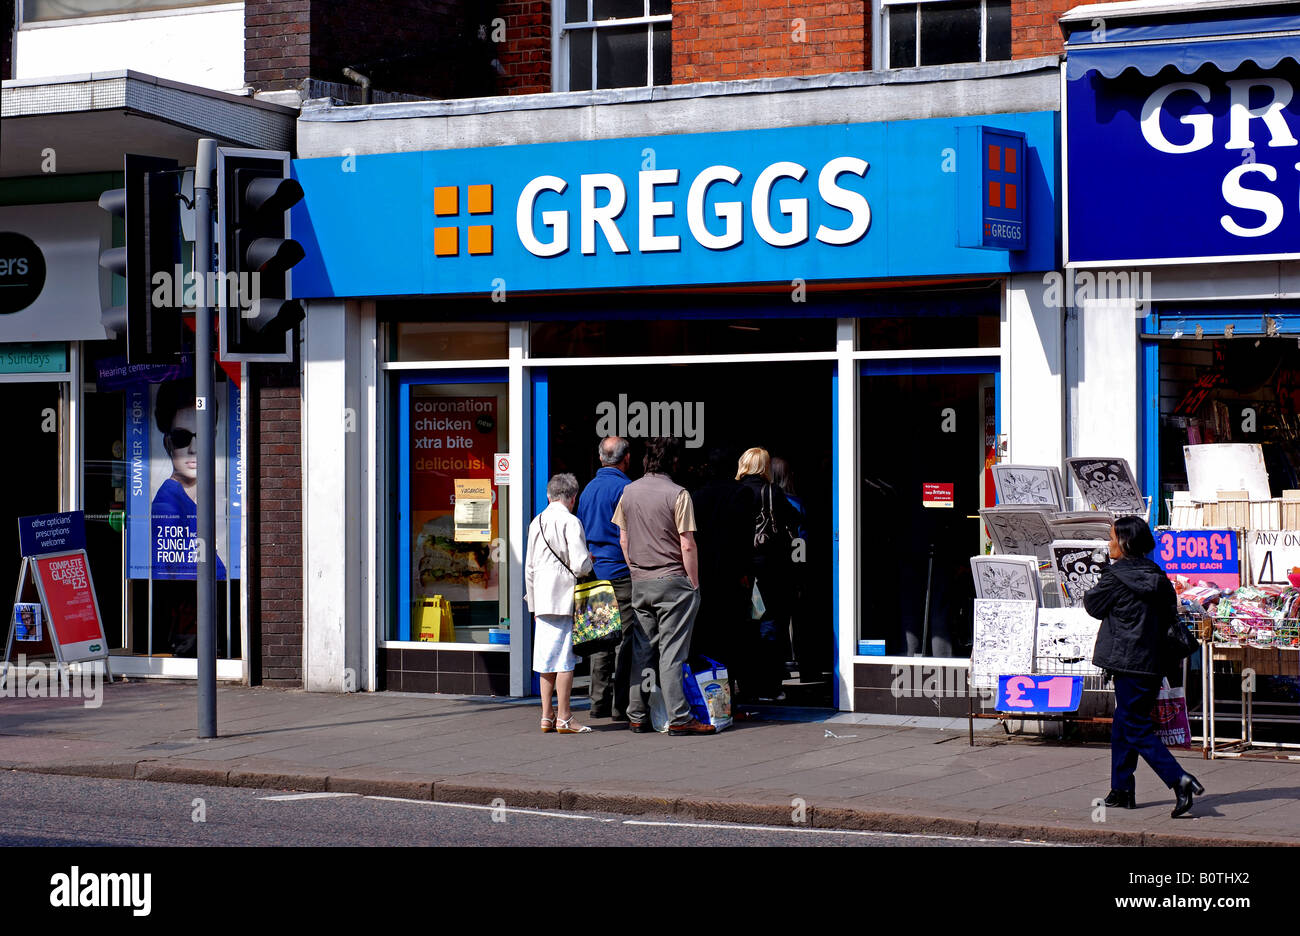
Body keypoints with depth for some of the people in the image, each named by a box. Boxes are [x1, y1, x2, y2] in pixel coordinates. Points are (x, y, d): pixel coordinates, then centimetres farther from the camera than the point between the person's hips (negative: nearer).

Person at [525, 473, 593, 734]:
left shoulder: (536, 522, 11)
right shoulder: (570, 522, -10)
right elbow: (580, 566, -17)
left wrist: (533, 601, 24)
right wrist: (590, 560, 6)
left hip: (542, 601, 7)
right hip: (565, 599, -7)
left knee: (547, 658, 10)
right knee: (565, 660, -3)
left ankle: (547, 717, 14)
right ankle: (564, 719, -1)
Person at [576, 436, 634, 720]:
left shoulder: (588, 489, 13)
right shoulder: (624, 488, -11)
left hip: (594, 572, 8)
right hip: (621, 573, -8)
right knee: (624, 640, -4)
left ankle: (599, 702, 13)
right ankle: (621, 705, -4)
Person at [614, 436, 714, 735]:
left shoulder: (629, 492, 6)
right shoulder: (677, 494, -11)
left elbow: (623, 539, 12)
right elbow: (687, 546, -12)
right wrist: (694, 583, -4)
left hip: (640, 583, 5)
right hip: (673, 580, -5)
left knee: (640, 649, 10)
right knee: (672, 651, -5)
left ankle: (637, 716, 13)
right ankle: (679, 718, -5)